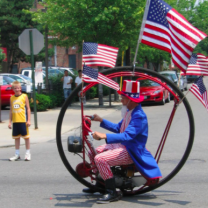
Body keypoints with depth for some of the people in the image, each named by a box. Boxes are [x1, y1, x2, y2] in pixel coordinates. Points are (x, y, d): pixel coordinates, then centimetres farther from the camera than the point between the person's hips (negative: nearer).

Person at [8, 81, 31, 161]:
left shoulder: (24, 96, -2)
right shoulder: (12, 98, 8)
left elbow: (28, 108, -2)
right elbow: (11, 110, 13)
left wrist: (28, 120, -7)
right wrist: (10, 121, 9)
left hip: (23, 120, -4)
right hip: (15, 121, 4)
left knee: (26, 136, 2)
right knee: (16, 137, 10)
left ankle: (28, 153, 10)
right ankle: (17, 154, 18)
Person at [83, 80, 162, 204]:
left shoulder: (139, 116, -23)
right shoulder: (129, 111, 9)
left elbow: (127, 136, -36)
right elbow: (118, 128, 21)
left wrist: (104, 136, -47)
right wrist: (101, 120, 18)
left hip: (131, 152, -11)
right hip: (121, 145, 11)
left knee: (100, 159, -28)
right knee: (93, 152, 14)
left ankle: (112, 192, -20)